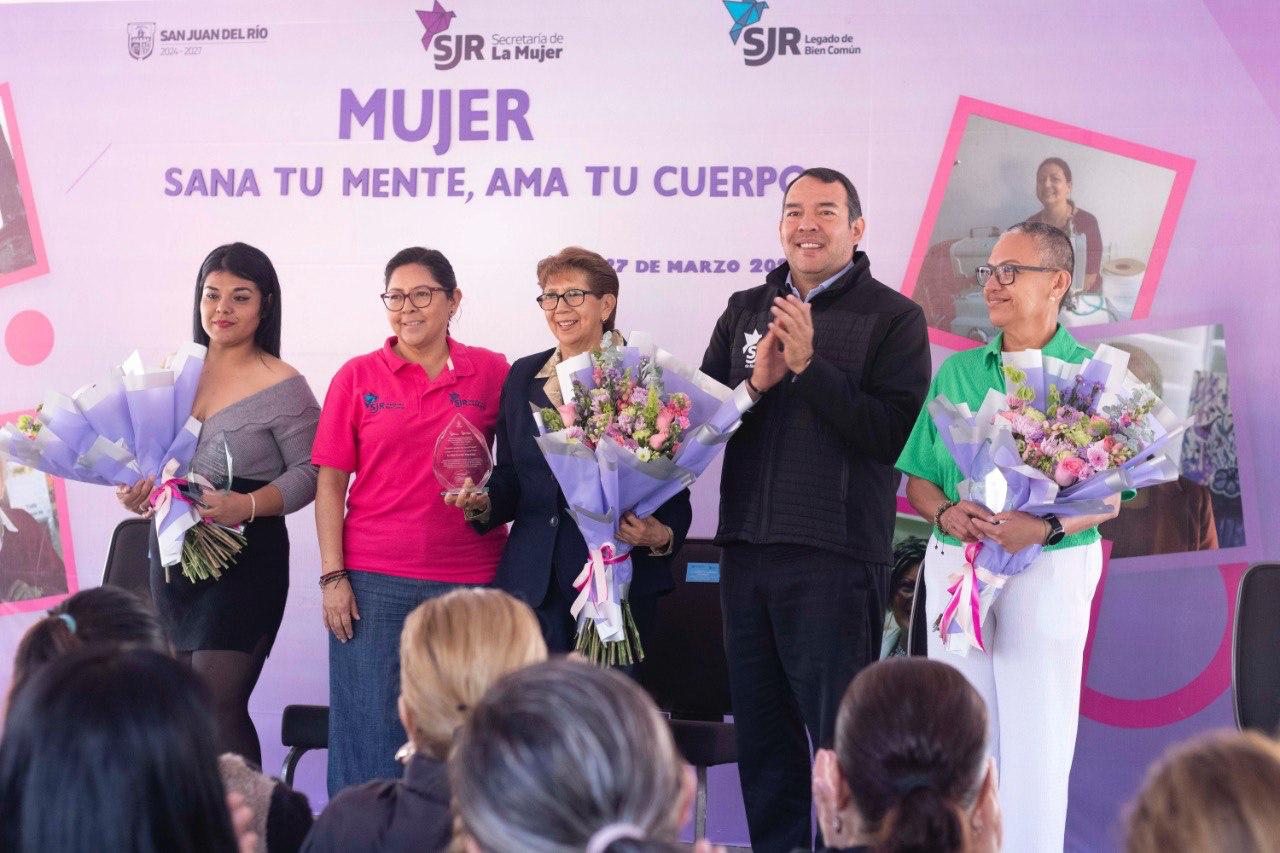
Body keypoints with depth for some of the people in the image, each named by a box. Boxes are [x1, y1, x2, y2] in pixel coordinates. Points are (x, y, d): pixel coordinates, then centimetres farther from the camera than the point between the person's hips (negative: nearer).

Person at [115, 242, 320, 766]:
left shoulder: (282, 387, -7)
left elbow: (309, 472, -8)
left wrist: (247, 506, -23)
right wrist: (135, 491, -2)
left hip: (245, 560, -6)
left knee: (216, 706, -13)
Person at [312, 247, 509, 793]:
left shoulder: (492, 373, 5)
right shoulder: (357, 377, 5)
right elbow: (331, 484, 4)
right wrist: (332, 576, -2)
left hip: (469, 576, 0)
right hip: (374, 581, 0)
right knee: (372, 727, 1)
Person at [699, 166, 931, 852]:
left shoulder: (893, 318, -1)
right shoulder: (745, 311, 15)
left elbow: (893, 434, -13)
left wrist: (808, 365, -16)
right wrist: (755, 385, -9)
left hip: (836, 556, -5)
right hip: (746, 548, 5)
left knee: (840, 733, -4)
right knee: (760, 734, 11)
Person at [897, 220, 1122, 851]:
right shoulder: (957, 372, 12)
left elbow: (1111, 495, -5)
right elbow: (917, 480, 12)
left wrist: (1047, 526, -22)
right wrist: (947, 512, -10)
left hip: (1050, 567, -4)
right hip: (955, 561, 4)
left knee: (1036, 734, -4)